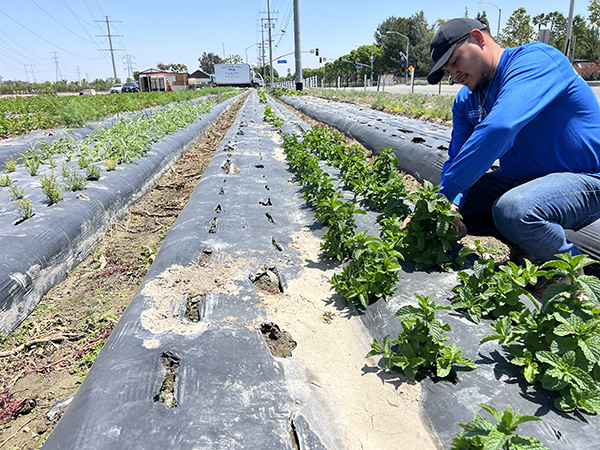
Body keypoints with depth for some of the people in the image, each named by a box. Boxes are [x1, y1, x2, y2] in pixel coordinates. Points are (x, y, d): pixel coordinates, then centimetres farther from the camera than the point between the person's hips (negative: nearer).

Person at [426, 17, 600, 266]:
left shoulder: (535, 59, -20)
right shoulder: (466, 101, 4)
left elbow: (499, 128, -37)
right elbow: (457, 159, 0)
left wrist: (444, 195, -38)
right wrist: (450, 205, -21)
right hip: (520, 180, 8)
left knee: (512, 210, -36)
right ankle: (528, 241, 8)